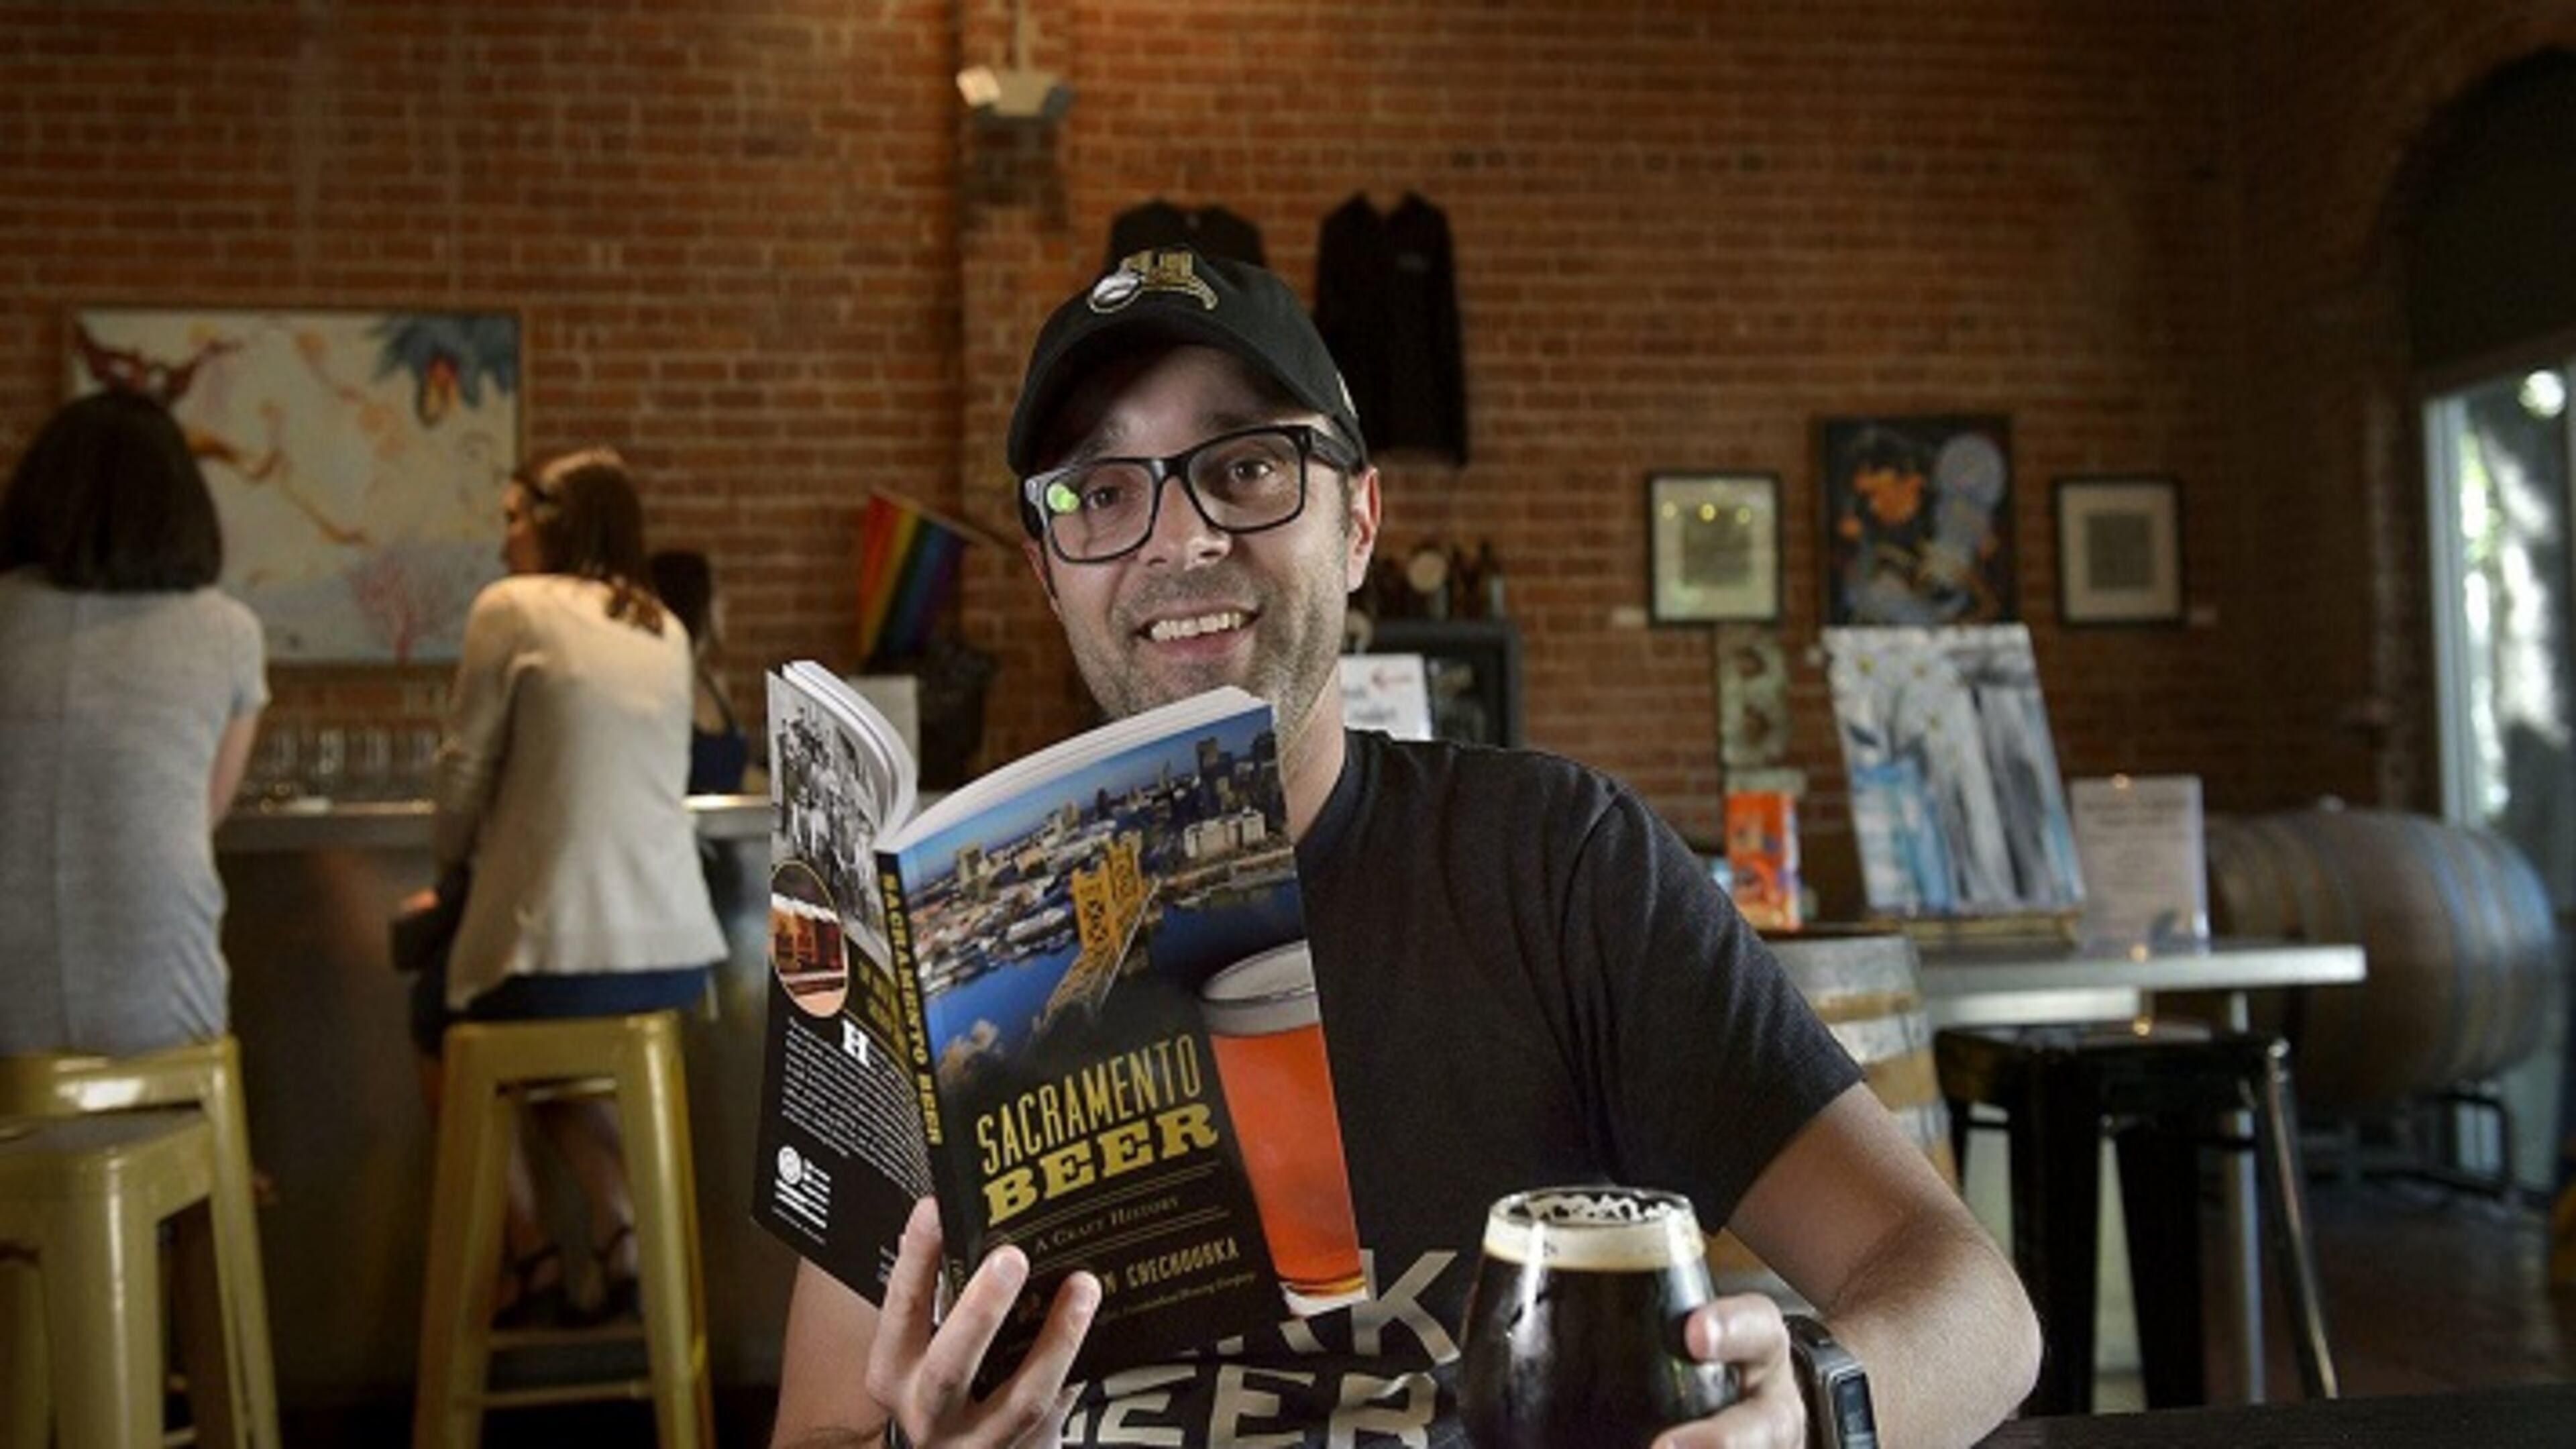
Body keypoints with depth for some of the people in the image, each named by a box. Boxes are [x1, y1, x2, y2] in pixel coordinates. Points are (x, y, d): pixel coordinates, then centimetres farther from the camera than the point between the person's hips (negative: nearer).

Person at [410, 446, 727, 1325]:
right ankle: (618, 1229, 16)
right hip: (676, 952, 5)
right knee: (547, 1030, 34)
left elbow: (465, 773, -2)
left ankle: (528, 1254, 19)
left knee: (438, 1020, 27)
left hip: (562, 948, -5)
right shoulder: (664, 630, 12)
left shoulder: (512, 608, -4)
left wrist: (454, 871, 16)